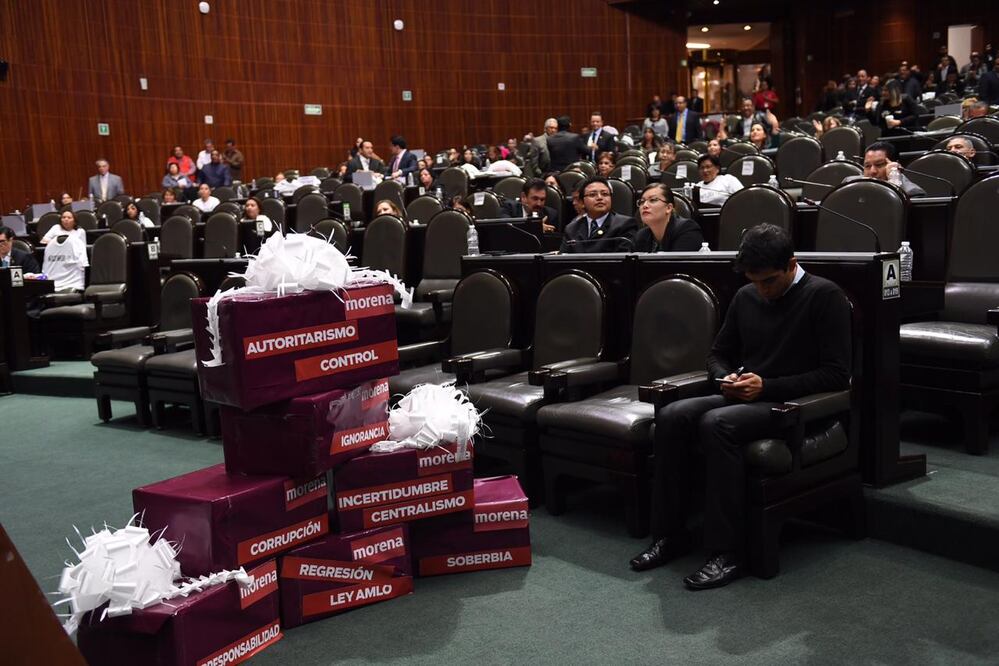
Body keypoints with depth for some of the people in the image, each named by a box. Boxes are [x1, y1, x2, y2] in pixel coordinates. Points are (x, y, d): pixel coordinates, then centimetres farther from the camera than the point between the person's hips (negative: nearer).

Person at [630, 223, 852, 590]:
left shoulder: (825, 296, -6)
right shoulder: (745, 297, 13)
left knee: (716, 423, -34)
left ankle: (727, 552, -29)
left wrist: (768, 387, -17)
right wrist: (726, 378, -1)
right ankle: (670, 534, -12)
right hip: (744, 397, 7)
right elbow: (718, 353, 24)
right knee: (671, 416, -20)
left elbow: (836, 374, -11)